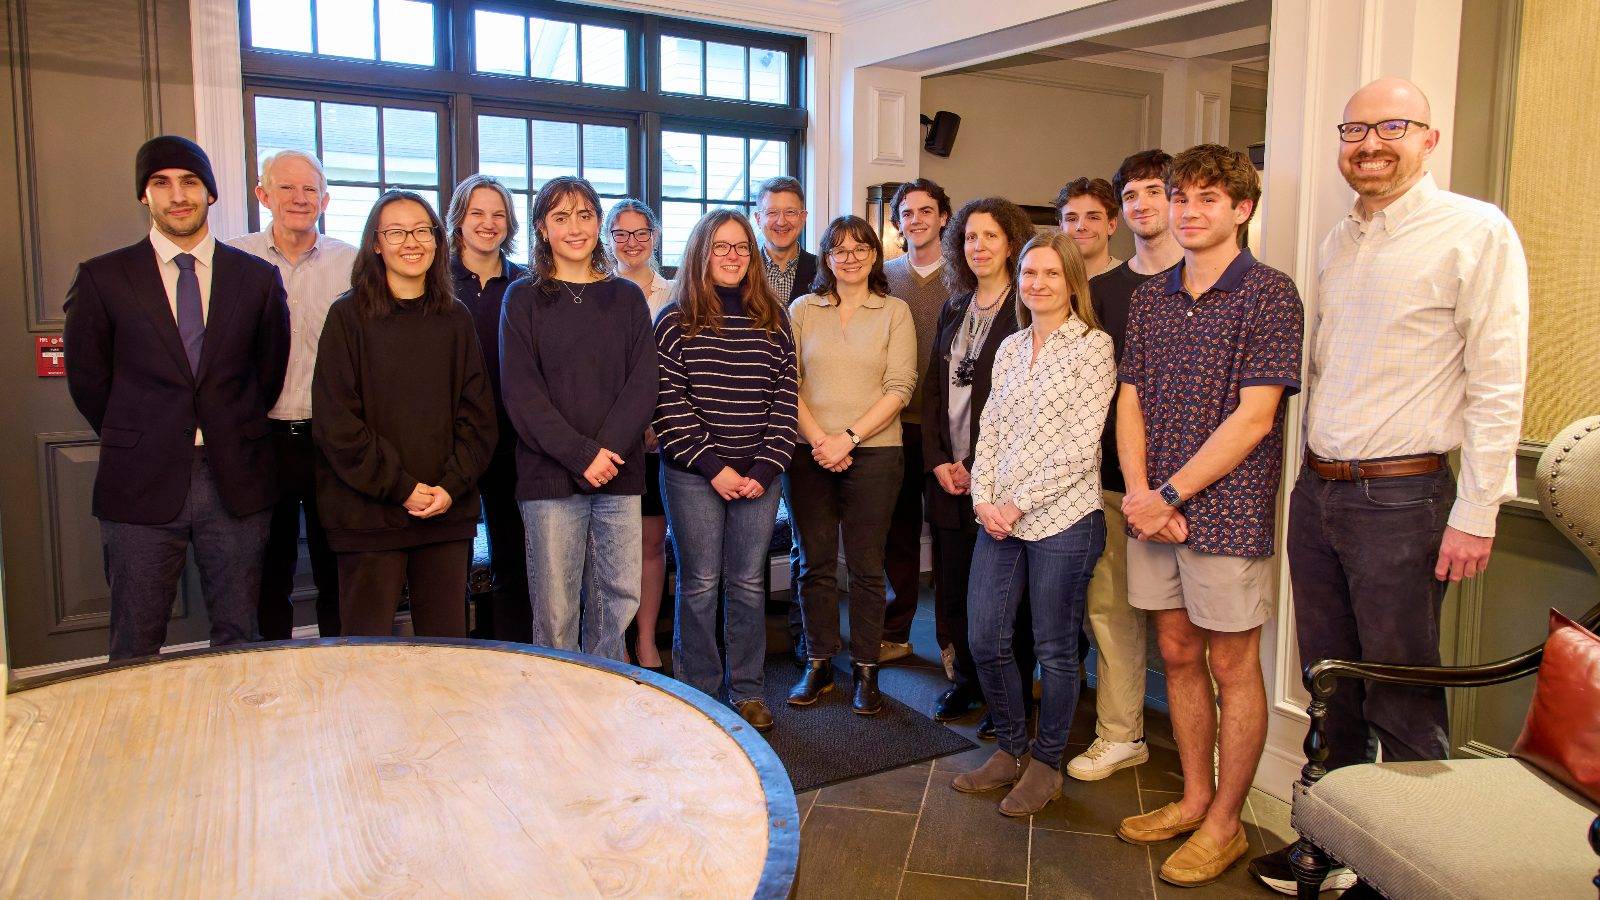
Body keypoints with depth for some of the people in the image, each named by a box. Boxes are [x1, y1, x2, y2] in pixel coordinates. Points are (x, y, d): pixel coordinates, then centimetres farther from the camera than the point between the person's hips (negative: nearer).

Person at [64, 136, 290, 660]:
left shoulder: (258, 277, 5)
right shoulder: (102, 278, 1)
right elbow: (86, 379, 7)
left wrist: (233, 437, 10)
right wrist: (134, 443, 8)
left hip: (236, 481, 1)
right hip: (141, 484, -1)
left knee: (238, 637, 10)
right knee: (136, 647, 8)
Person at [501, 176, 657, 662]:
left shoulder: (626, 297, 13)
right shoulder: (523, 298, 6)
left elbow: (642, 383, 4)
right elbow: (521, 392, -4)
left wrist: (609, 448, -12)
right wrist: (582, 455, -13)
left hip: (619, 474, 2)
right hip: (550, 476, -2)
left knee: (618, 599, 4)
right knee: (555, 608, -1)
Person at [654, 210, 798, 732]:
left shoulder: (773, 320, 9)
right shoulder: (675, 321, 0)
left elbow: (784, 398, 5)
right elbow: (669, 403, -6)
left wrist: (767, 467, -5)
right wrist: (712, 467, -11)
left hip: (759, 474, 3)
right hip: (694, 474, -2)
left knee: (748, 583, 7)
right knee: (700, 584, 2)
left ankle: (747, 691, 21)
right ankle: (699, 693, 16)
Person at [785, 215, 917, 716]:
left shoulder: (894, 312, 5)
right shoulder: (803, 310, 9)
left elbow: (899, 388, -3)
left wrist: (849, 438, -12)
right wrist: (817, 439, -10)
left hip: (873, 453, -1)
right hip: (810, 455, 2)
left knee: (866, 566, 3)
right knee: (815, 563, 6)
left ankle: (866, 671, 14)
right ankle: (818, 665, 19)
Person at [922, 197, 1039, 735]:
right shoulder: (954, 309, 15)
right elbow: (932, 389, 13)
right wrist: (938, 461, 2)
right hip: (949, 474, 6)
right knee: (952, 587, 11)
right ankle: (967, 681, 30)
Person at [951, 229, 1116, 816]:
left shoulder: (1093, 346, -5)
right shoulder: (1010, 348, 13)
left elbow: (1080, 444, -12)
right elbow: (990, 429, 12)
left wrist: (1020, 503, -13)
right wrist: (984, 498, -3)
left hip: (1062, 517, -6)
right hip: (999, 518, 6)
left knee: (1055, 649, 6)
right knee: (984, 638, 8)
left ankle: (1046, 765, 24)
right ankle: (1011, 750, 28)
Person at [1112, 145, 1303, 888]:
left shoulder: (1268, 294, -8)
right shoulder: (1150, 298, 11)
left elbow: (1253, 417, -14)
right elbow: (1130, 400, 9)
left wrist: (1170, 494, -15)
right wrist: (1137, 491, -6)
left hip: (1225, 510, -6)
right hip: (1154, 510, 6)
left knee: (1232, 667, 5)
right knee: (1177, 653, 15)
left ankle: (1224, 823, 20)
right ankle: (1193, 799, 31)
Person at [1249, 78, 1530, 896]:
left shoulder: (1476, 233, -8)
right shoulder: (1337, 244, 13)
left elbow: (1497, 382, -12)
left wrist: (1475, 512, -15)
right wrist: (1314, 475, 14)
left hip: (1401, 496, -6)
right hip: (1317, 490, 7)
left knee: (1403, 699, 4)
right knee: (1329, 682, 15)